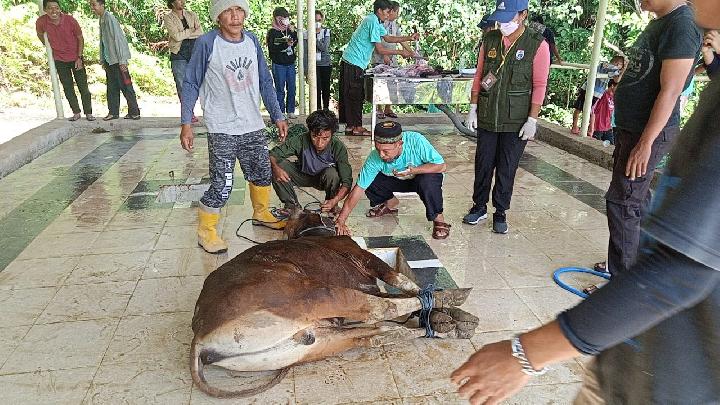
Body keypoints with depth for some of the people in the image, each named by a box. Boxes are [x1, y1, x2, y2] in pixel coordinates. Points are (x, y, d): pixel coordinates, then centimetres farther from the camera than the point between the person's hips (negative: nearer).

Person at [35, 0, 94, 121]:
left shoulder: (70, 20, -17)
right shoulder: (41, 21, -12)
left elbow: (80, 39, -6)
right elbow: (40, 34, 11)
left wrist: (79, 58, -9)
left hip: (75, 58, -2)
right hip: (59, 60, 2)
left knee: (83, 87, 0)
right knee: (68, 88, 5)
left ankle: (88, 113, 9)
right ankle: (76, 113, 15)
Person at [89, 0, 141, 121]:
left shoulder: (110, 18, -12)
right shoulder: (101, 19, 13)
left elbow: (118, 39, -16)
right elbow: (103, 41, 17)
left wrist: (122, 60, -19)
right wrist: (102, 60, 16)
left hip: (117, 60, -9)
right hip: (109, 60, 9)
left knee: (126, 86, -4)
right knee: (112, 87, 10)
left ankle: (134, 112, 1)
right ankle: (113, 112, 15)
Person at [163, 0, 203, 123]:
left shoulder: (192, 15, 13)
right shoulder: (168, 18, 4)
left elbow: (201, 33, -1)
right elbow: (176, 36, -10)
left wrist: (183, 34, -8)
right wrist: (192, 31, -3)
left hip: (195, 52, 1)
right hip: (178, 54, -1)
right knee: (182, 84, -1)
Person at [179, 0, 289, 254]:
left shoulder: (252, 41, 4)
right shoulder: (206, 44, -10)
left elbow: (265, 82, 12)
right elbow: (191, 84, -5)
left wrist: (277, 116, 10)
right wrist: (186, 124, -9)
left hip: (253, 126, 5)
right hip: (221, 129, -5)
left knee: (262, 174, 17)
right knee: (222, 186, -8)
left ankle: (261, 213, 42)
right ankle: (205, 231, 14)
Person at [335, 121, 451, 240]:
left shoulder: (415, 141, -35)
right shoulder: (375, 158, -27)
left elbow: (441, 166, -28)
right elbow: (359, 189, -24)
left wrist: (413, 170, -41)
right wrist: (341, 220, -28)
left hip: (423, 174, -3)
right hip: (397, 180, 3)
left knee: (428, 182, -37)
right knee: (369, 181, -19)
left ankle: (438, 219, -10)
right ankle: (391, 203, 12)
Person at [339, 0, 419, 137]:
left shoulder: (375, 21, 15)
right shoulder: (373, 22, -16)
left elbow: (387, 38, 22)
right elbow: (380, 50, -18)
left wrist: (408, 38, 15)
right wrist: (401, 52, -11)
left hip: (350, 62, 10)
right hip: (354, 64, -10)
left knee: (350, 96, 11)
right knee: (356, 96, -4)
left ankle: (350, 126, 17)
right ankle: (357, 127, 3)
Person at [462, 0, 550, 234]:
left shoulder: (537, 45, -8)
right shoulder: (490, 40, 3)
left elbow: (539, 86, -8)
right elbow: (479, 76, 8)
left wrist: (532, 120, -11)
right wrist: (473, 108, 4)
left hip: (516, 122, -3)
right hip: (487, 118, 3)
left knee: (507, 169, 6)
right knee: (483, 165, 10)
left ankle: (500, 213, 20)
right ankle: (479, 207, 26)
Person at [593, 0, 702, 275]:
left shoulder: (681, 24, -16)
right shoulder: (659, 23, 13)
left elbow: (670, 91, -22)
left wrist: (645, 144, -23)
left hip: (650, 133, -10)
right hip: (630, 128, 10)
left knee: (621, 202, -8)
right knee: (637, 201, 17)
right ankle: (636, 264, 31)